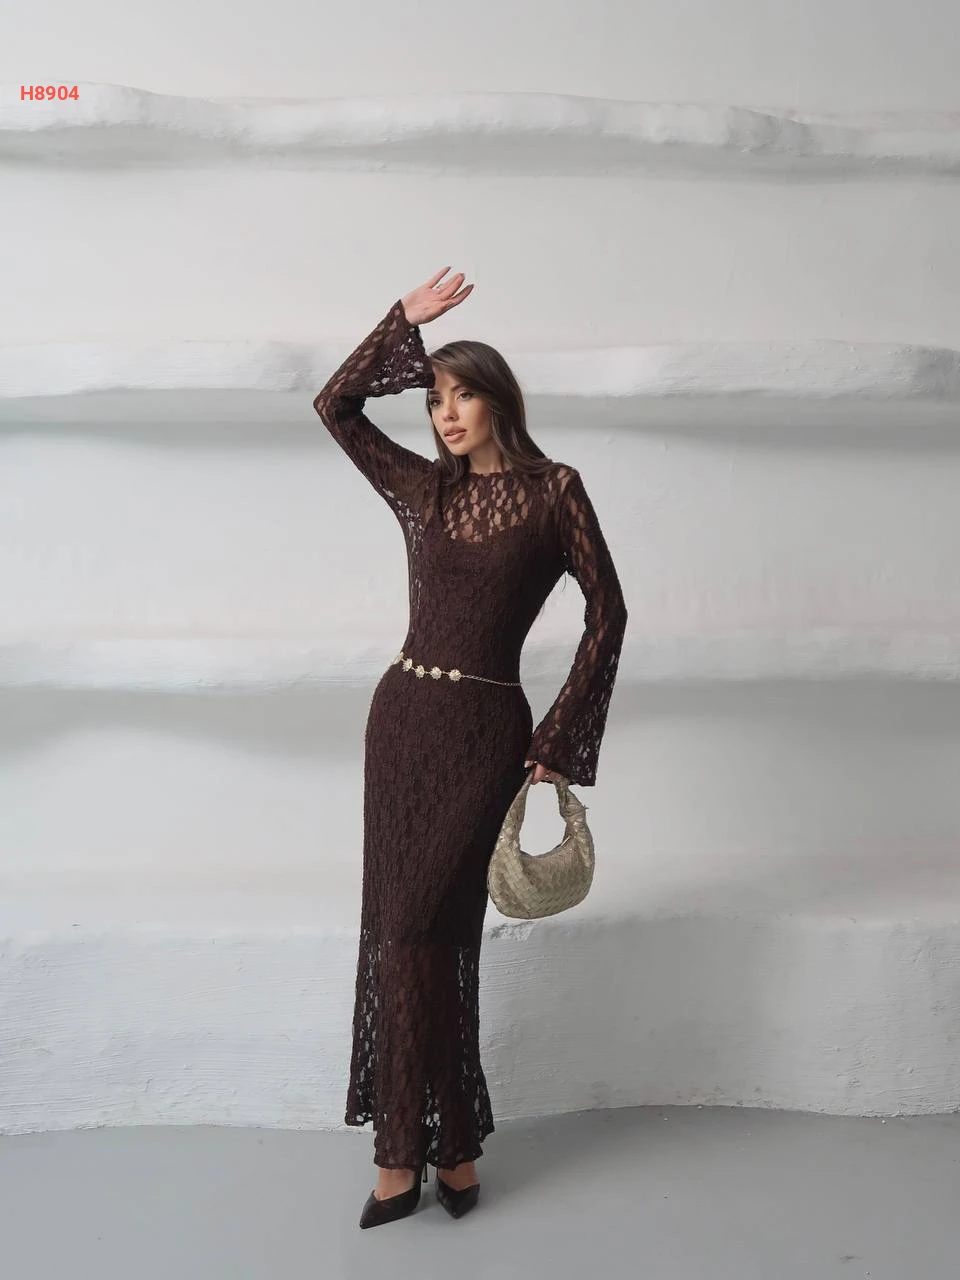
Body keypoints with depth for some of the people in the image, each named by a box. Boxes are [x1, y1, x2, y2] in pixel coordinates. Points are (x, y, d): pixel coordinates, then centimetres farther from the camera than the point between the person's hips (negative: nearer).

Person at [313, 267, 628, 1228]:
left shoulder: (553, 489, 0)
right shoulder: (424, 489, 11)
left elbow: (606, 613, -1)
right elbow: (335, 405, 9)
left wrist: (557, 739, -4)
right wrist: (406, 318, 7)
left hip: (484, 729, -4)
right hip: (402, 713, 4)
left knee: (417, 928, -7)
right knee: (411, 930, 4)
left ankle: (410, 1147, 11)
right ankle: (444, 1146, 18)